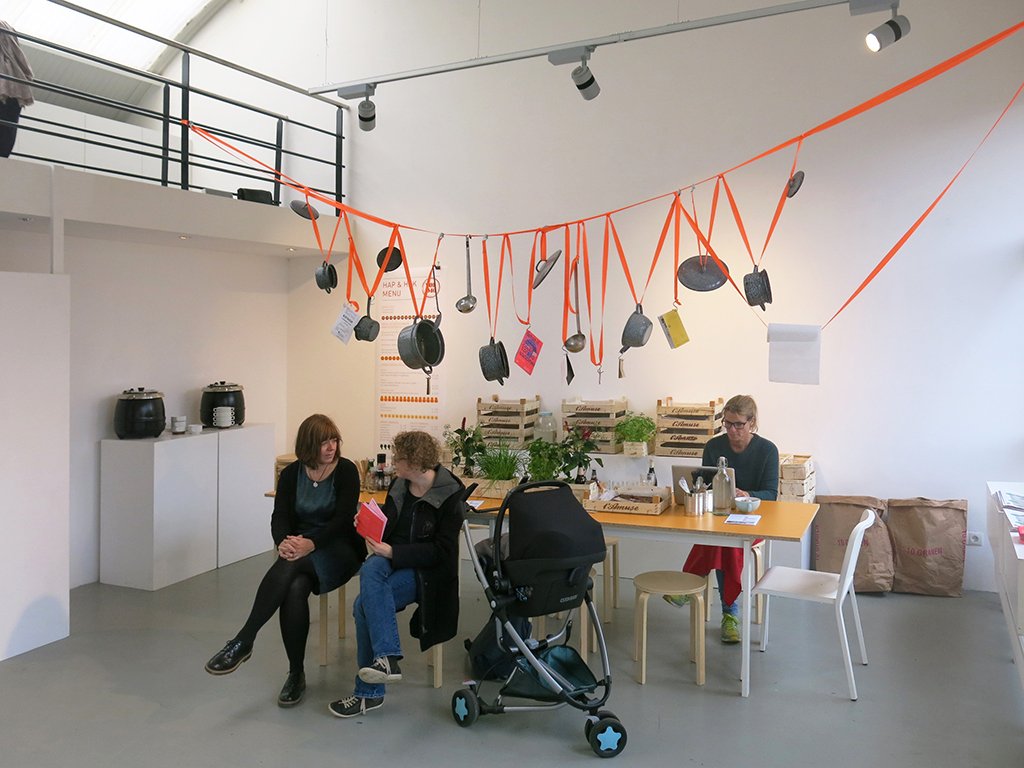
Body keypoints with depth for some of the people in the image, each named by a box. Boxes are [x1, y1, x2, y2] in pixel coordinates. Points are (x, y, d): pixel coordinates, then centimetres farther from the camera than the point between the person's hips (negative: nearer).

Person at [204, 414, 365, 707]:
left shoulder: (346, 470, -5)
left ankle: (243, 642, -32)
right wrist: (283, 541, -26)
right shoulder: (292, 474, 6)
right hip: (300, 547, 3)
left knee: (290, 566, -35)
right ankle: (296, 674, -20)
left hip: (339, 549, -3)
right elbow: (279, 517, -2)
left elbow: (343, 518, -15)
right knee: (295, 588, -33)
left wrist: (311, 544, -31)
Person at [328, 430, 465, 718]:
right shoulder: (398, 484, 6)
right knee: (370, 569, -30)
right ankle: (387, 657, -34)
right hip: (392, 560, 6)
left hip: (426, 571, -6)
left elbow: (441, 551, -14)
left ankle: (369, 693, -14)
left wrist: (393, 552, -21)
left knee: (364, 604, -26)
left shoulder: (450, 496, -12)